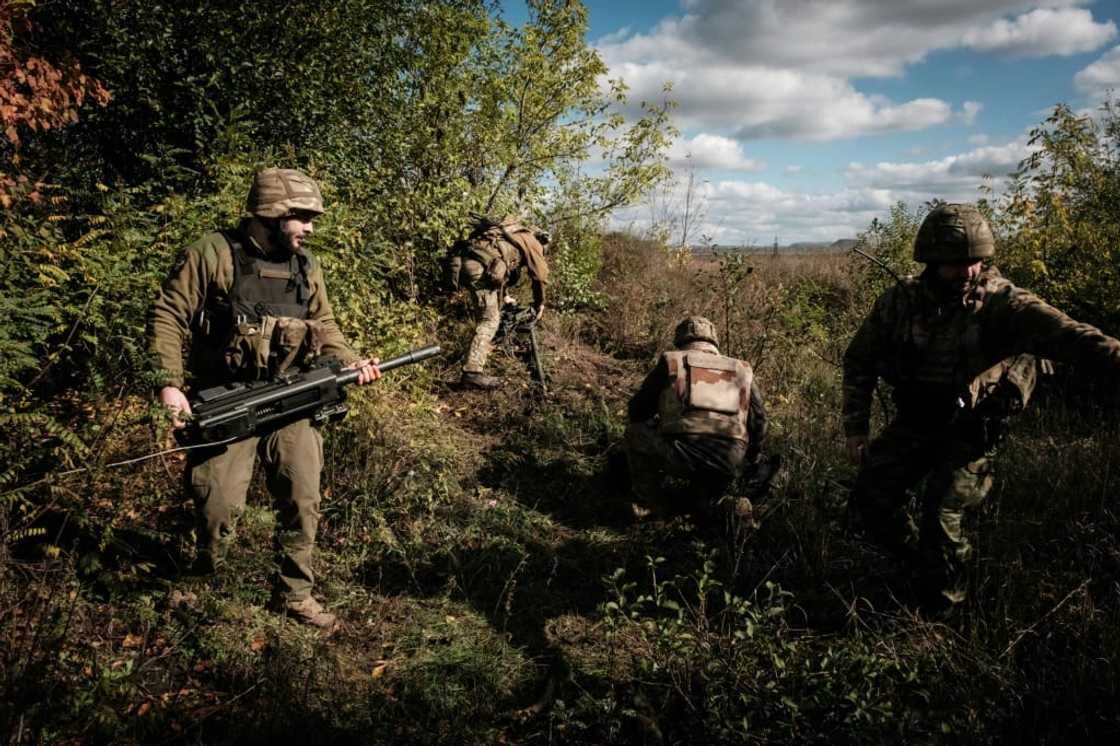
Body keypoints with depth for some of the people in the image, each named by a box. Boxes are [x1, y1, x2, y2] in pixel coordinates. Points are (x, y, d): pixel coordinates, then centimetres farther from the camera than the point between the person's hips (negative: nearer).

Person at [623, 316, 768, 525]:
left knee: (634, 433, 24)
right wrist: (749, 461, 43)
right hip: (729, 463, 4)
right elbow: (759, 421, 27)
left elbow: (637, 410, 23)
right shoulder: (742, 370, 26)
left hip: (681, 455, -4)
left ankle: (652, 504, 23)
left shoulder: (670, 362, 18)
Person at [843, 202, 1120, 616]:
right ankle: (918, 563, 33)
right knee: (870, 496, 3)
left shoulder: (999, 302, -18)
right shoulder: (900, 301, -9)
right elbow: (859, 360, 2)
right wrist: (856, 427, -2)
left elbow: (1061, 333, -36)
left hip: (971, 429, -4)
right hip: (914, 421, 4)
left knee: (942, 516, -9)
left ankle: (940, 608, 20)